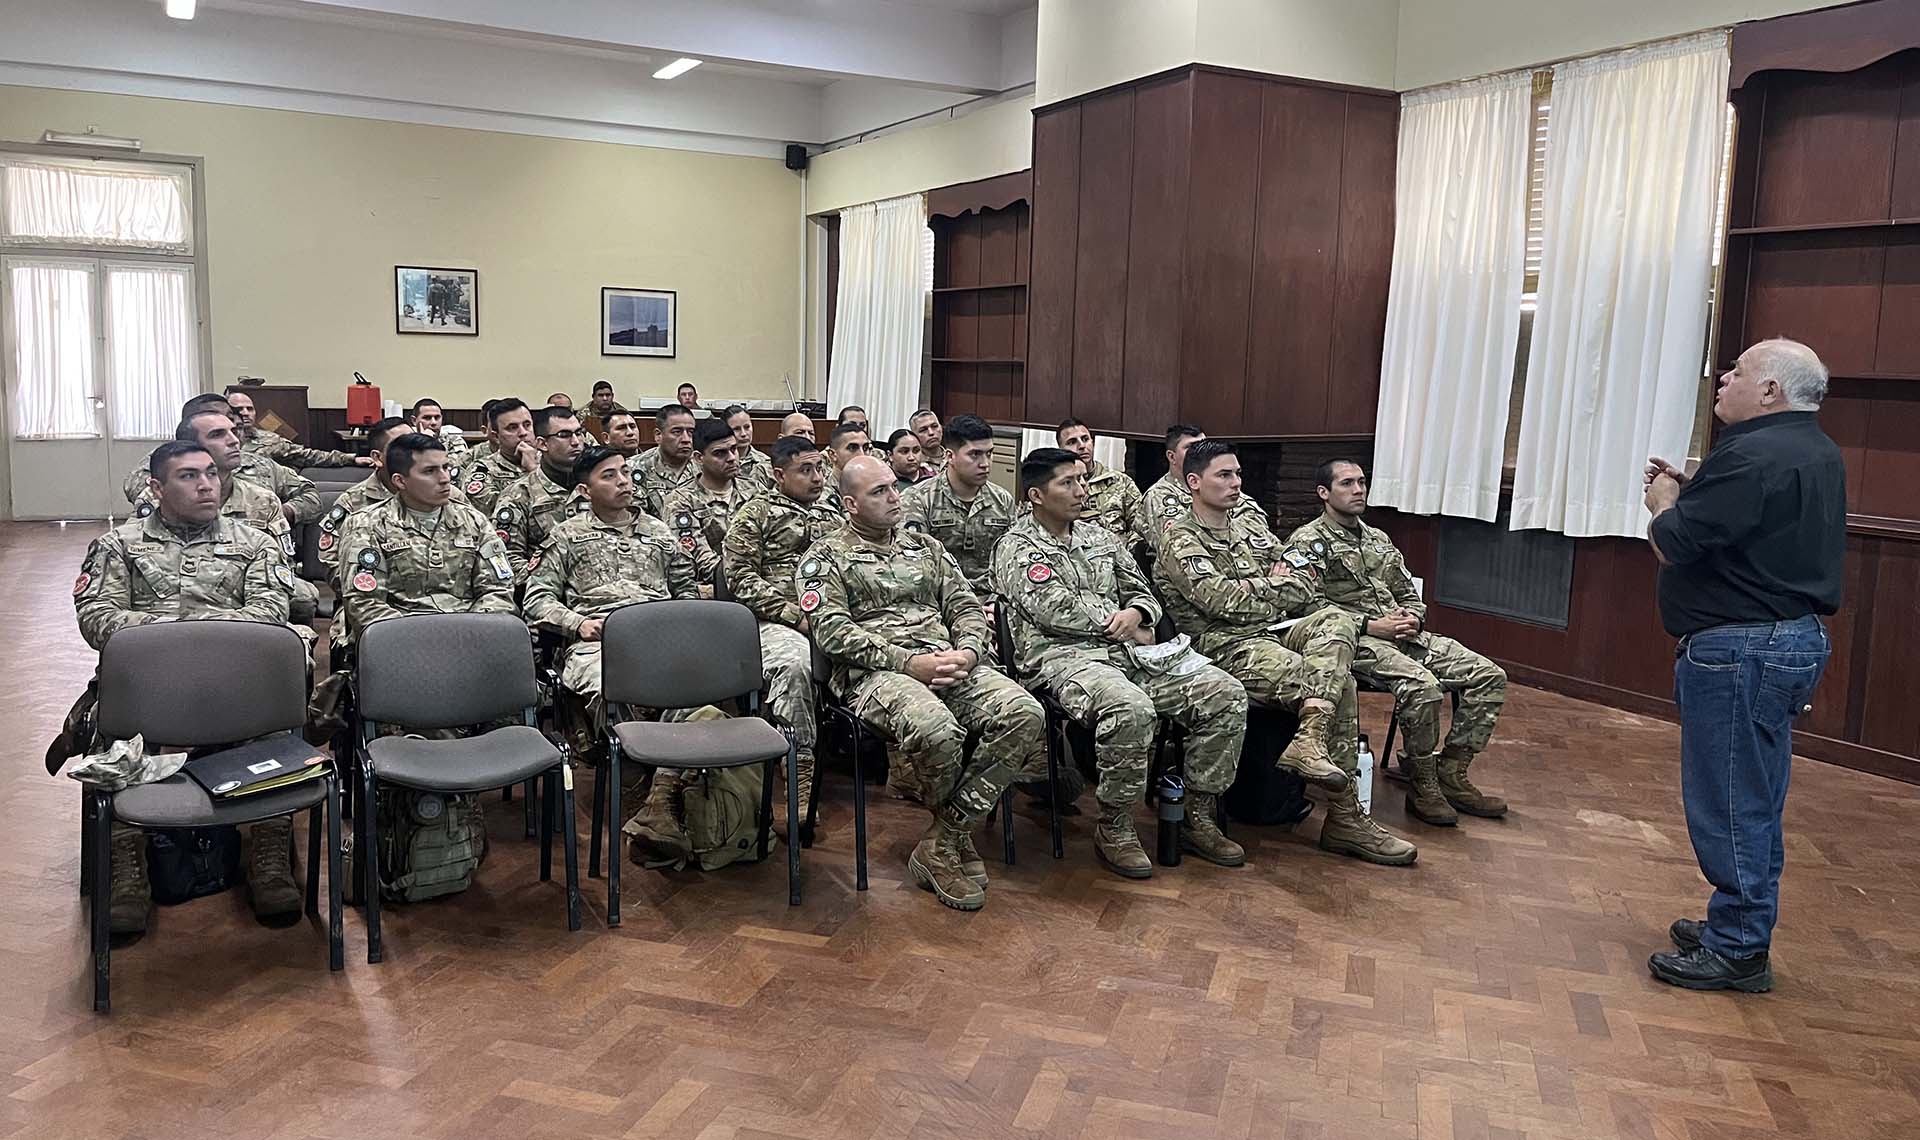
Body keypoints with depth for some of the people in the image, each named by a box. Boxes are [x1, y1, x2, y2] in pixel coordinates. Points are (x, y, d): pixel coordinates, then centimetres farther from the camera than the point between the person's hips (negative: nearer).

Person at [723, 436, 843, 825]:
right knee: (794, 662, -39)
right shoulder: (756, 512, 11)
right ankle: (800, 771, -30)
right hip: (776, 619, -4)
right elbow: (740, 577, 0)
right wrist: (793, 612, -9)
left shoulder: (833, 516, 27)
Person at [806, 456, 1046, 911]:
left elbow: (967, 607, 20)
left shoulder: (924, 547, 25)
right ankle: (958, 831, -5)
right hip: (876, 672, -5)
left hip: (948, 663, 6)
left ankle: (942, 843, -17)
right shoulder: (825, 557, 9)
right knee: (935, 730, -39)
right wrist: (909, 662, -16)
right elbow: (833, 631, -6)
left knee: (1023, 713, -24)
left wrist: (967, 652, -5)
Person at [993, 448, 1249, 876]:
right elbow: (1056, 608, -13)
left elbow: (1142, 591, 23)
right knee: (1131, 708, -39)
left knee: (1226, 694, -9)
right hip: (1062, 656, -7)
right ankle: (1114, 828, -18)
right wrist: (1119, 626, -5)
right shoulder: (1017, 548, 1)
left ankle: (1198, 817, 1)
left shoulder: (1098, 536, 23)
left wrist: (1135, 613, -2)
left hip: (1125, 649, 7)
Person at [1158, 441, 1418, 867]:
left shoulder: (1251, 526, 23)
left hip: (1276, 635, 7)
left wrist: (1251, 589, -1)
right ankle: (1345, 816, -26)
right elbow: (1220, 600, -16)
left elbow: (1302, 584, 17)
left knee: (1337, 619, -24)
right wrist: (1275, 586, 2)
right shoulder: (1180, 540, -1)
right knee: (1338, 683, -26)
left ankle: (1310, 737, -39)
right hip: (1228, 647, -7)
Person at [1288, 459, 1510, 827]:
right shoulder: (1308, 542, 0)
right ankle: (1422, 787, -15)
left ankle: (1450, 775, -1)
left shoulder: (1378, 540, 25)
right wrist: (1371, 625, -17)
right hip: (1357, 641, -8)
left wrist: (1412, 618, 1)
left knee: (1489, 676, -7)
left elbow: (1410, 595, 27)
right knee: (1423, 686, -35)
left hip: (1405, 634, 8)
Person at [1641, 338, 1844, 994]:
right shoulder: (1817, 454, 14)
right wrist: (1689, 494, 10)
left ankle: (1737, 951, 7)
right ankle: (1740, 928, 28)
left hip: (1739, 649, -11)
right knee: (1756, 802, 17)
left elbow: (1673, 544, -19)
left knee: (1730, 803, -2)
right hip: (1797, 638, 11)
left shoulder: (1753, 456, -20)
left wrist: (1663, 503, 1)